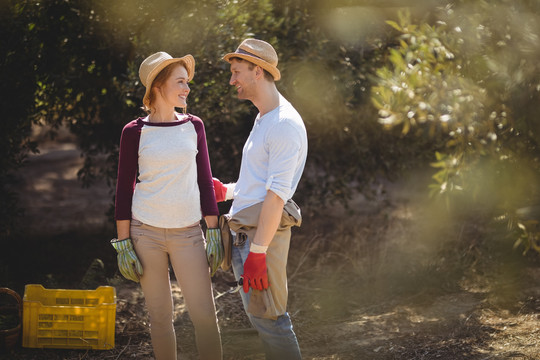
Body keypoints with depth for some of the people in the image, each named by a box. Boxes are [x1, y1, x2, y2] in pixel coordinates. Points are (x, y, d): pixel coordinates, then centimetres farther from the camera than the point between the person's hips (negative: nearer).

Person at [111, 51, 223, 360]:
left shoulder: (194, 126, 6)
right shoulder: (135, 132, -1)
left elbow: (205, 181, 9)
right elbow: (124, 189, 2)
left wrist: (214, 232, 3)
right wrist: (124, 243, -2)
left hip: (188, 231, 2)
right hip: (146, 232, -2)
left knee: (205, 314, -4)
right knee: (160, 316, 4)